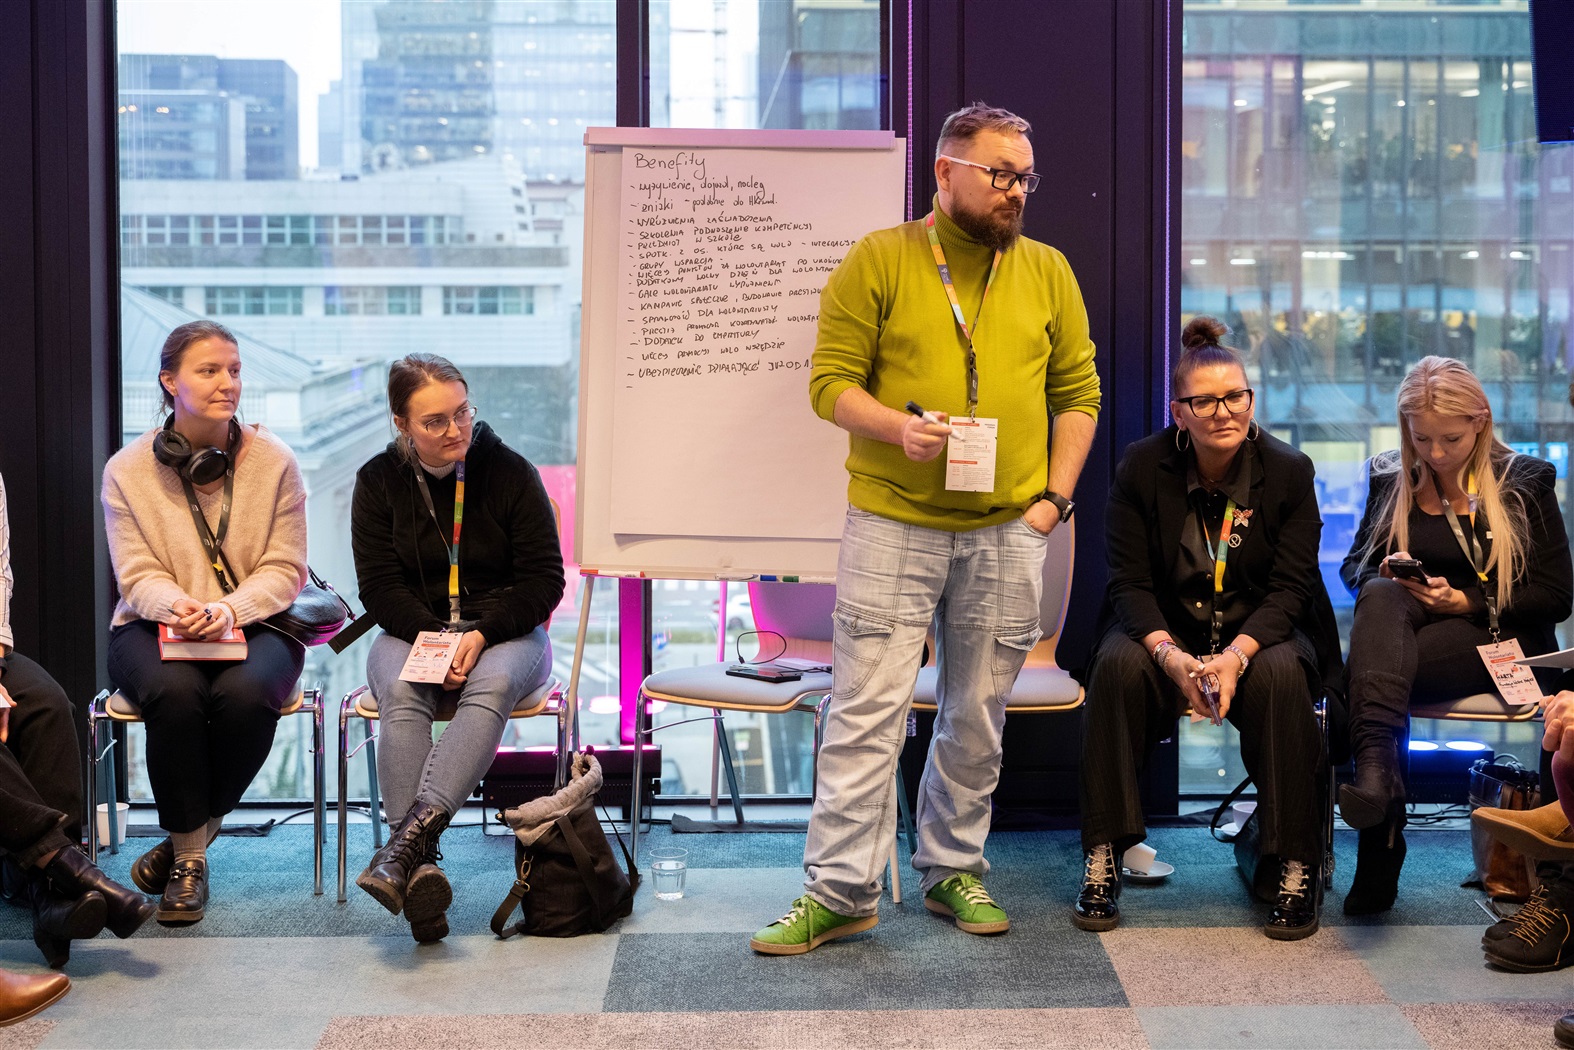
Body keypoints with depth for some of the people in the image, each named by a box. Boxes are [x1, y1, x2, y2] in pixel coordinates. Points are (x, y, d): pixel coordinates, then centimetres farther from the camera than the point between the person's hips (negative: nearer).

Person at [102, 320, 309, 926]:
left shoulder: (274, 461, -1)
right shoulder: (128, 470, 0)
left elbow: (284, 570, -3)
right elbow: (137, 576, -3)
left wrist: (229, 610, -23)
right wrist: (178, 606, -27)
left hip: (256, 625, 0)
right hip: (154, 627, 0)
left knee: (246, 692, -34)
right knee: (175, 691, -34)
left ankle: (187, 837, -8)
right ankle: (190, 857, -15)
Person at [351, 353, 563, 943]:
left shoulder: (510, 473, -2)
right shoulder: (378, 481, 3)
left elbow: (544, 579, -3)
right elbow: (379, 585, -1)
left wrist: (481, 635, -19)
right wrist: (435, 638, -19)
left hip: (505, 632, -1)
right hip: (413, 631, 1)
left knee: (491, 684, -36)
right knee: (401, 695, -33)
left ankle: (411, 833, -52)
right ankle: (418, 870, -46)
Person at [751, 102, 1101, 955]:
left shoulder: (1047, 271, 11)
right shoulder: (878, 261, 1)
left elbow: (1077, 392, 13)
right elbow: (831, 381, -1)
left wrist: (1055, 496, 2)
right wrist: (897, 427, -19)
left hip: (1008, 532, 3)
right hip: (891, 525, -3)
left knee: (979, 714, 10)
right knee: (867, 709, -4)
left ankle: (954, 868, 25)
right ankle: (839, 889, 3)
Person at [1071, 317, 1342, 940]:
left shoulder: (1289, 472, -7)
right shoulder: (1142, 467, -7)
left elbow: (1290, 588, -10)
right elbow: (1129, 582, -9)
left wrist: (1236, 655, -29)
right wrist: (1173, 657, -28)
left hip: (1261, 631, 0)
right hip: (1164, 629, 1)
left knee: (1281, 676, -33)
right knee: (1118, 664, -31)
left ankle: (1298, 866, -21)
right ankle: (1102, 860, -24)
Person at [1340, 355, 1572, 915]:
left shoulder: (1524, 482, 5)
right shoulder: (1390, 479, 15)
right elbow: (1352, 565, 20)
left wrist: (1465, 601, -11)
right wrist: (1384, 572, -5)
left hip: (1497, 639, -3)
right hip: (1400, 623, 3)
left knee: (1373, 676, -35)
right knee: (1382, 596, -36)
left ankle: (1379, 858, -44)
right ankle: (1377, 769, -53)